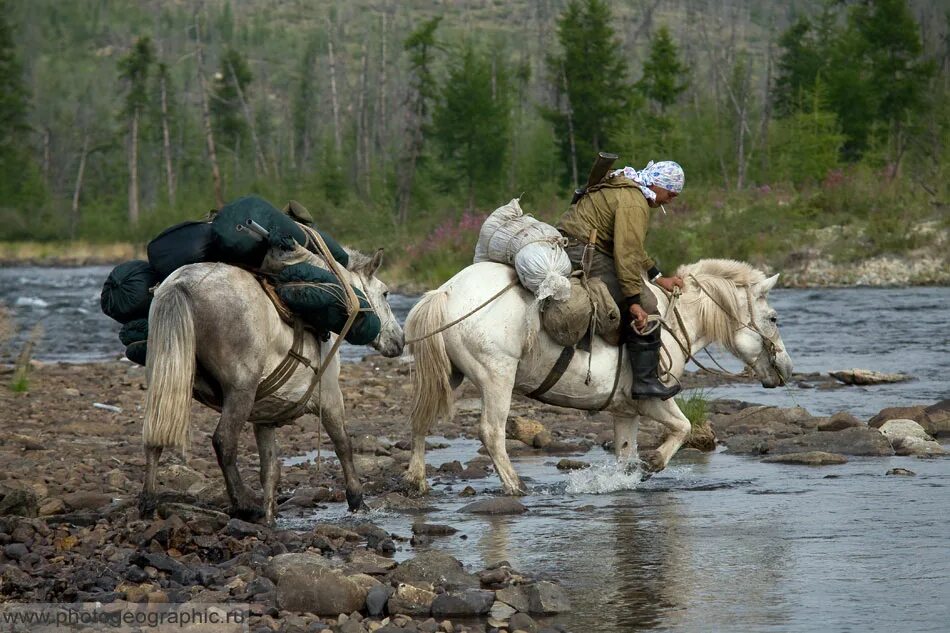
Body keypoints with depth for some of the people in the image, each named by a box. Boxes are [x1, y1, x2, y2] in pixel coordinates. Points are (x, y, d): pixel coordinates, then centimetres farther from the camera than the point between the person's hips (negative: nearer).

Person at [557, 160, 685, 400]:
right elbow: (627, 254, -23)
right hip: (582, 254, -12)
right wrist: (635, 302, -25)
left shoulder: (624, 189, 20)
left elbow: (632, 246, 29)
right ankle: (645, 381, -16)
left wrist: (658, 277, 26)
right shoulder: (634, 203, -15)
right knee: (645, 306, -15)